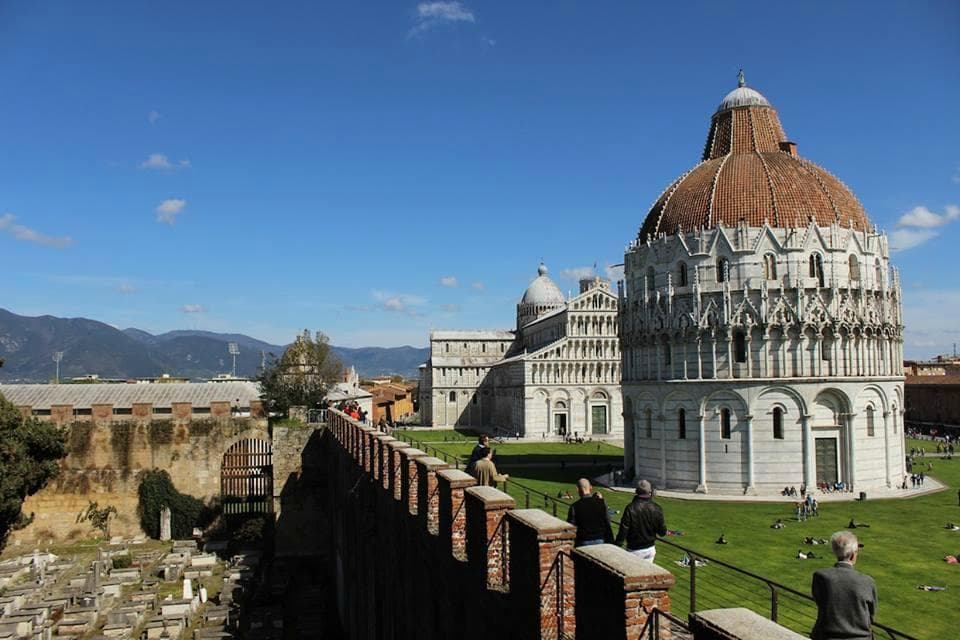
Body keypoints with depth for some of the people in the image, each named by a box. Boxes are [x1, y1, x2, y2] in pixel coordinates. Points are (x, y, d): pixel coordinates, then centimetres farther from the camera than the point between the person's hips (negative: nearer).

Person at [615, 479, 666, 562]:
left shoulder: (630, 508, -17)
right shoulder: (656, 509, -6)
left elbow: (623, 530, -16)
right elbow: (662, 532, 0)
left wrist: (617, 546, -7)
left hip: (634, 550, -4)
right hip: (650, 549, 4)